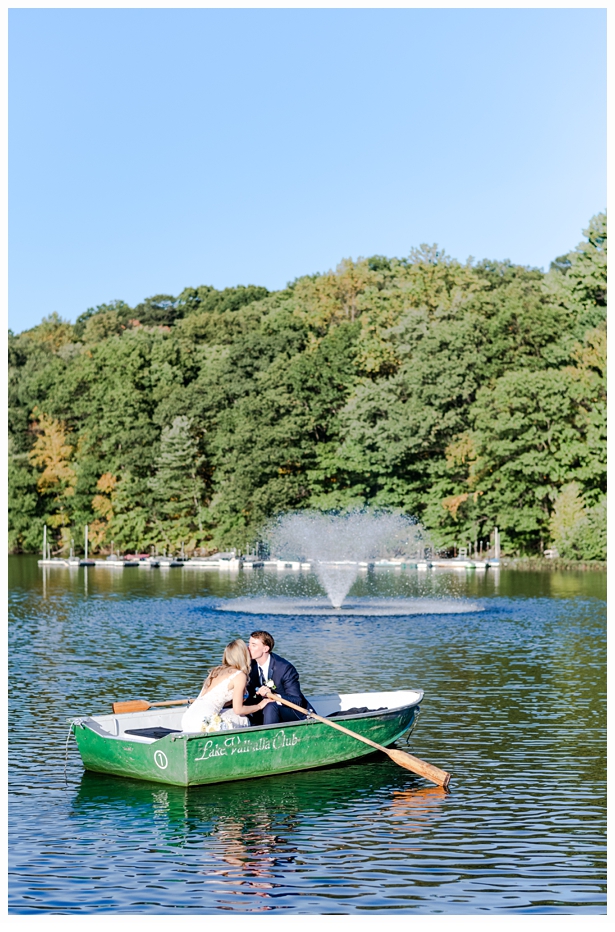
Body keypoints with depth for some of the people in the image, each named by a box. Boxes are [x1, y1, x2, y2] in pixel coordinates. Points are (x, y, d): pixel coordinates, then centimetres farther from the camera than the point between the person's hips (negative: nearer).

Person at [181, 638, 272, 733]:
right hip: (202, 723, -8)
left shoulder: (216, 671, 20)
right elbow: (238, 710, -2)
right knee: (243, 721, 7)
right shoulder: (240, 675, -2)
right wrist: (259, 706, 14)